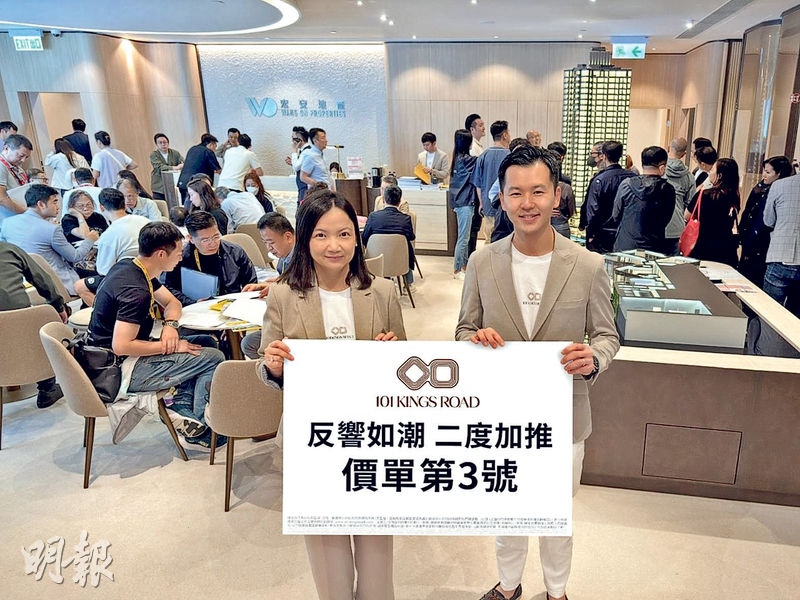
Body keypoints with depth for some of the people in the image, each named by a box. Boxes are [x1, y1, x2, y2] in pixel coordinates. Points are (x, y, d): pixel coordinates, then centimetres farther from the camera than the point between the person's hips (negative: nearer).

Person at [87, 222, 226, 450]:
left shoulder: (128, 267, 5)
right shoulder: (135, 290, -27)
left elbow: (172, 302, 14)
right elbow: (121, 346, -31)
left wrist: (170, 325, -7)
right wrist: (167, 346, -19)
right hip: (122, 371, -10)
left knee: (206, 343, 10)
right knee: (214, 358, -11)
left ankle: (182, 408, 3)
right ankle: (200, 429, 2)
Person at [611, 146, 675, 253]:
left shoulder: (626, 185, -8)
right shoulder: (668, 190, -6)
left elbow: (616, 217, 2)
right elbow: (665, 221, 6)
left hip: (624, 248, 0)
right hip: (654, 249, 0)